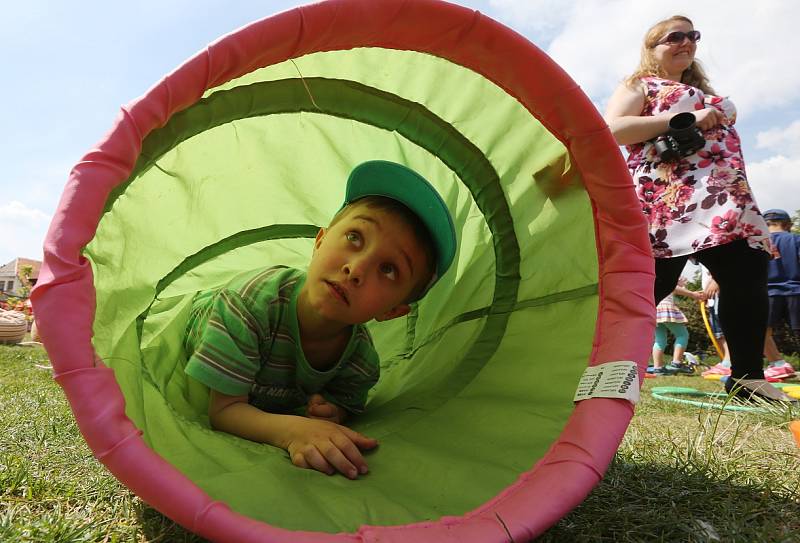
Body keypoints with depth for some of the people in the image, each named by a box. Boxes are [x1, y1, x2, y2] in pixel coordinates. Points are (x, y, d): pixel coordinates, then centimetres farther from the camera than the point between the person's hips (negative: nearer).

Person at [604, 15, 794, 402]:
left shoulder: (705, 93, 33)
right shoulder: (639, 85, 9)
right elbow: (612, 130, -10)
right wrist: (684, 120, -11)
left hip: (726, 205, 8)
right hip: (668, 204, -8)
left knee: (749, 278, -2)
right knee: (650, 286, -12)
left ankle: (746, 377, 6)